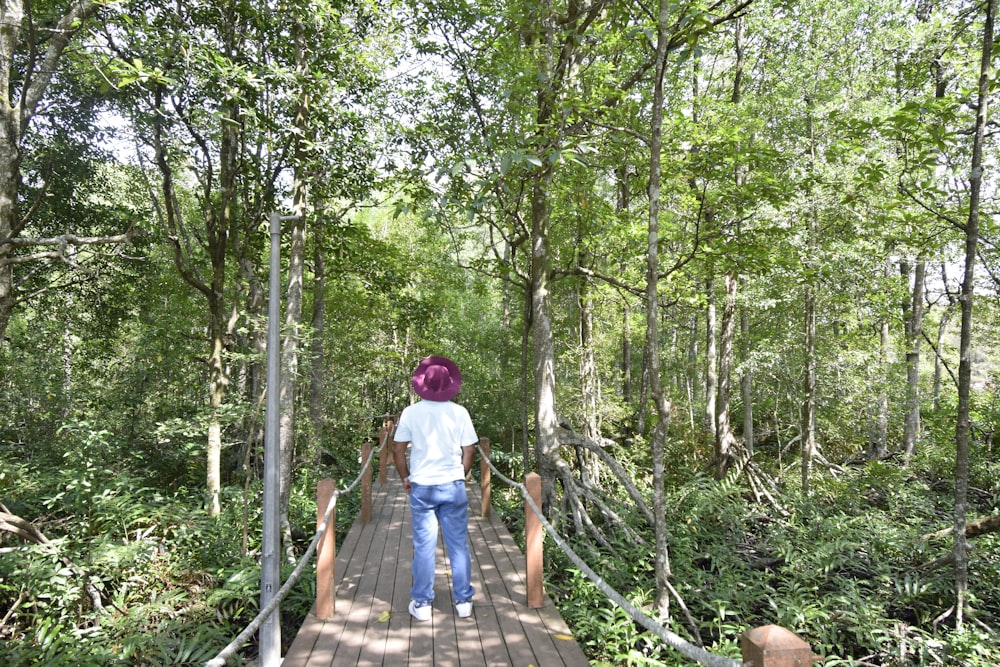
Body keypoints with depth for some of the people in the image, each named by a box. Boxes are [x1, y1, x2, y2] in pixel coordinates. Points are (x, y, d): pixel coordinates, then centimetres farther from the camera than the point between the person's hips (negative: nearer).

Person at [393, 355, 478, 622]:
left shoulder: (411, 412, -5)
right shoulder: (460, 412, -4)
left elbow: (398, 450, -1)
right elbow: (469, 451, -1)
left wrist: (406, 479, 12)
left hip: (421, 487, 0)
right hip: (453, 486, 0)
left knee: (423, 547, 8)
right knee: (458, 545, 10)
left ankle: (422, 604, 16)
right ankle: (463, 601, 18)